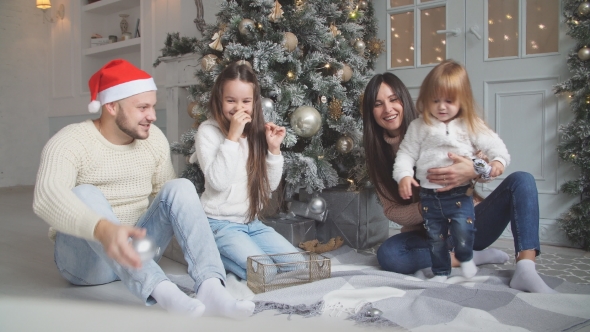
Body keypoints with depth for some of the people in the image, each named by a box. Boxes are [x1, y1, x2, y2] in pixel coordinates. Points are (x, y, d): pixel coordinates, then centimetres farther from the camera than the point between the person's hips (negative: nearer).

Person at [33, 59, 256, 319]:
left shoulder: (153, 138, 2)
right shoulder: (70, 142, -16)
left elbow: (166, 193, 6)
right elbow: (46, 197, -35)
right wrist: (104, 229, -52)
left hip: (137, 252, 4)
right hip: (85, 260, -4)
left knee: (180, 187, -18)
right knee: (85, 195, -32)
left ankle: (210, 287, -37)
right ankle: (160, 289, -46)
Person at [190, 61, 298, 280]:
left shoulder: (257, 131, 6)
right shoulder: (208, 131, -9)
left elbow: (271, 185, 6)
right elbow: (218, 181, -22)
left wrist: (274, 149, -8)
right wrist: (232, 137, -22)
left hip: (252, 223, 7)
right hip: (220, 224, -6)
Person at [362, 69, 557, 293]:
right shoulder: (378, 156, 0)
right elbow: (391, 210, -3)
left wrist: (473, 171, -37)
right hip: (428, 236, 1)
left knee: (521, 180, -19)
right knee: (387, 254, -31)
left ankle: (525, 270, -30)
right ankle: (474, 257, -17)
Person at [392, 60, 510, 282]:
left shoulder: (471, 125, 1)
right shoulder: (419, 127, 0)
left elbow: (493, 144, 1)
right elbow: (406, 153, -1)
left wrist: (499, 160, -20)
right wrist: (403, 175, -17)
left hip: (459, 193, -1)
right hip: (429, 195, 1)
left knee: (463, 232, -8)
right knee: (435, 238, 12)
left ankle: (465, 258, 25)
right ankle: (440, 272, 32)